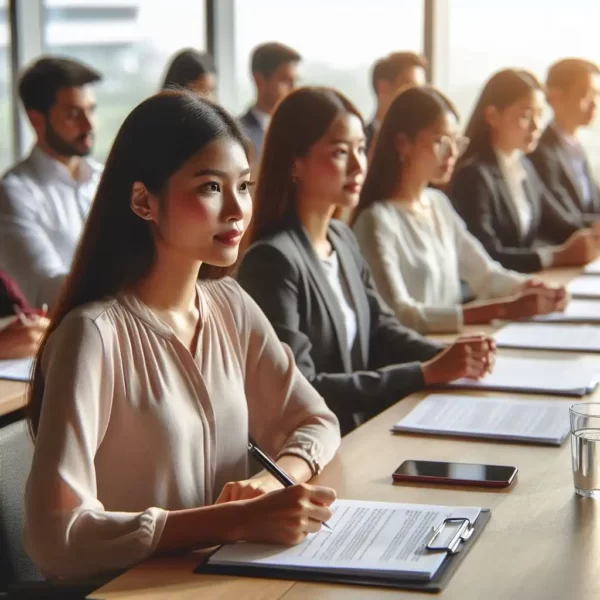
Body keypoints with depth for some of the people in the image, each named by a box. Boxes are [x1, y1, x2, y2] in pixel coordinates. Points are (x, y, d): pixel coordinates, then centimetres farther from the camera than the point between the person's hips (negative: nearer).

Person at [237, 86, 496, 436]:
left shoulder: (344, 239, 10)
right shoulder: (273, 259, -19)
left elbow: (380, 329, 11)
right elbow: (300, 390, -22)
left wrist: (446, 357, -10)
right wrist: (427, 373, -22)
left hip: (362, 428, 8)